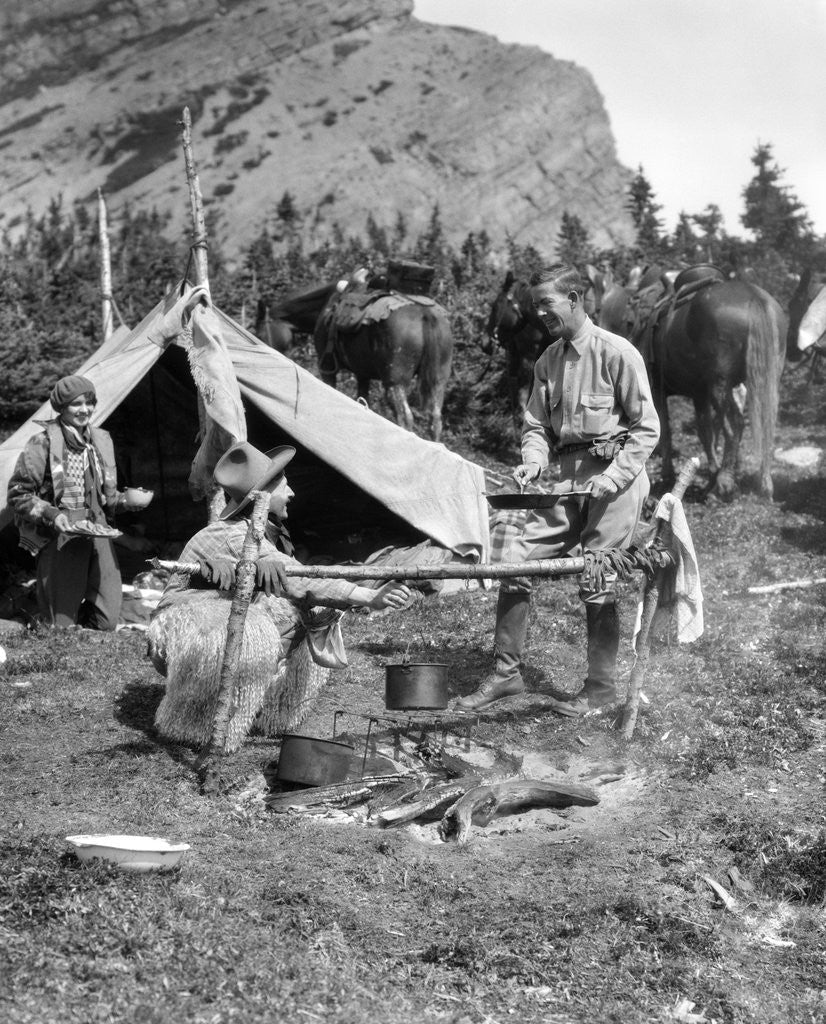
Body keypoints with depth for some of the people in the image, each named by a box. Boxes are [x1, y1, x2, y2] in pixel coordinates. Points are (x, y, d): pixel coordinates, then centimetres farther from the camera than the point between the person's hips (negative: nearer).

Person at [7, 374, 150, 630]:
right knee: (61, 623, -4)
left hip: (98, 533, 6)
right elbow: (18, 496, -5)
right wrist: (51, 515, -18)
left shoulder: (101, 441, 12)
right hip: (60, 538, -6)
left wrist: (124, 500, 3)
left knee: (106, 619, 1)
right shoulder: (43, 444, -8)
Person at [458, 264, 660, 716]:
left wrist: (612, 479, -16)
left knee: (597, 583, -2)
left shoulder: (617, 353, -9)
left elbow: (646, 428, -8)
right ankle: (506, 671, 12)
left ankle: (601, 686, 14)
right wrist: (533, 460, -6)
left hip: (613, 476, -6)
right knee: (516, 563, 0)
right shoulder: (547, 361, 10)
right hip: (567, 479, 6)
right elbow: (536, 424, 15)